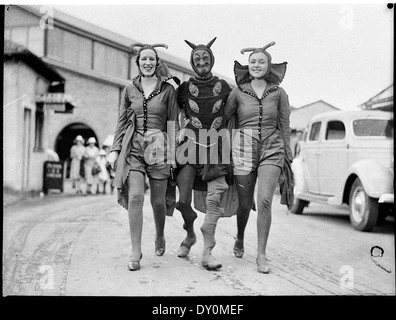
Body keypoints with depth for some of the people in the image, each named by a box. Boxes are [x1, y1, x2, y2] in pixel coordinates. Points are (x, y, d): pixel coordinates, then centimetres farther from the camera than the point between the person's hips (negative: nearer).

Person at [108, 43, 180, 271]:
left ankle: (160, 236, 35)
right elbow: (122, 122, 14)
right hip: (133, 148, 1)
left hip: (158, 148, -1)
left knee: (158, 201, 4)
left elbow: (173, 123, 5)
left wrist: (173, 153, -2)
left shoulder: (168, 89, 5)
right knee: (135, 197, -13)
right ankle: (136, 253, -8)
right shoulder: (130, 90, 11)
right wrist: (115, 149, 6)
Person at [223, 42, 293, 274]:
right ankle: (240, 239, 37)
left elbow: (284, 127, 9)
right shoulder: (238, 92, 5)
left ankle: (261, 255, -4)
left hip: (271, 150, 0)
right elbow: (222, 119, 8)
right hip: (243, 149, 0)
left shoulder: (279, 93, 6)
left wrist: (288, 156, 9)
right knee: (245, 203, 7)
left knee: (265, 201, -14)